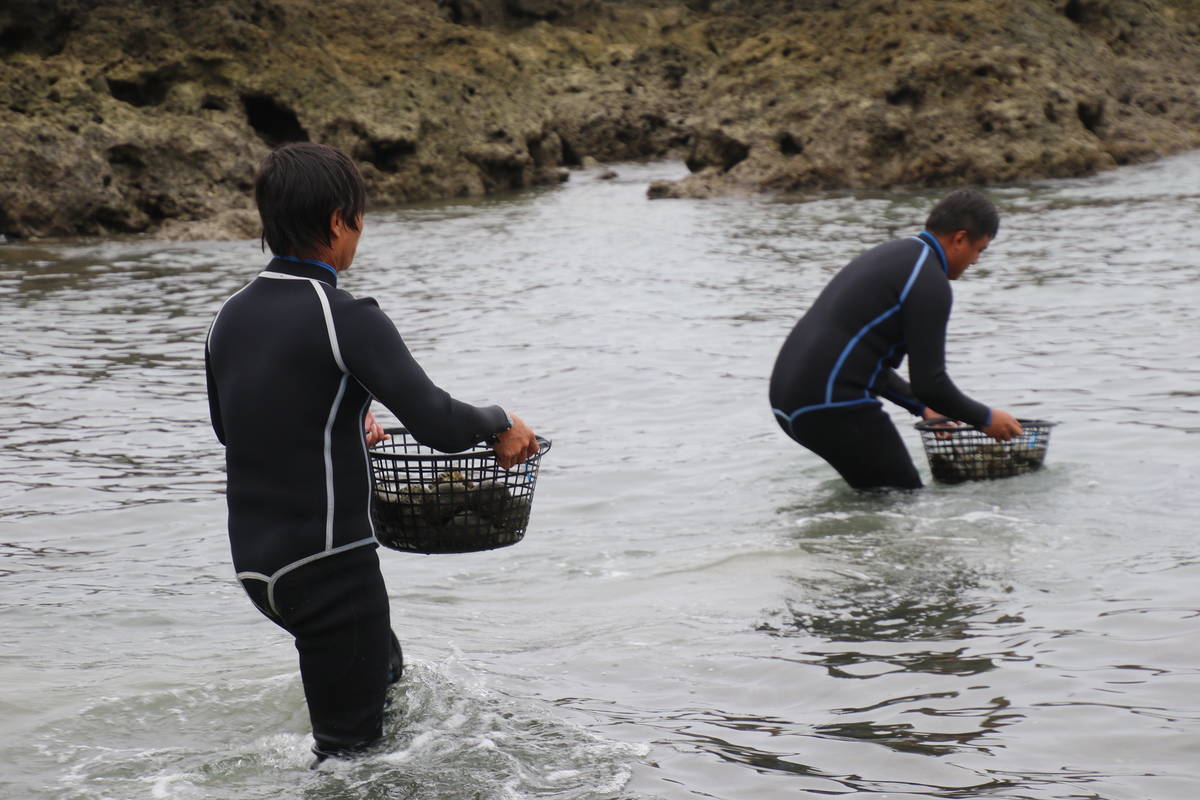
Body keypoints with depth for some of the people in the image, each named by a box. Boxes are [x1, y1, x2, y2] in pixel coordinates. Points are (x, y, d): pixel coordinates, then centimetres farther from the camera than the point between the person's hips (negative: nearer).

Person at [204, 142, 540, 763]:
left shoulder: (230, 317, 5)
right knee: (352, 751, 5)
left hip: (254, 564, 8)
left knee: (385, 667, 30)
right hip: (328, 567, -8)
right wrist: (501, 424, -2)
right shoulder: (345, 318, -18)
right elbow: (438, 425, -23)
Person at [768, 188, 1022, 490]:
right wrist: (986, 418, 5)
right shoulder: (930, 282, -9)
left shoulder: (888, 256, 21)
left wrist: (923, 408, 32)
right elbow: (929, 383, -12)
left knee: (876, 492, 21)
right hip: (833, 405, -10)